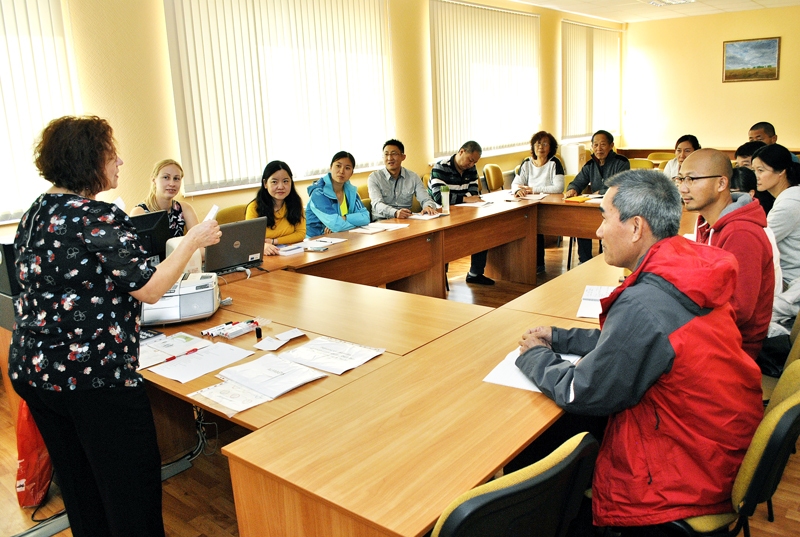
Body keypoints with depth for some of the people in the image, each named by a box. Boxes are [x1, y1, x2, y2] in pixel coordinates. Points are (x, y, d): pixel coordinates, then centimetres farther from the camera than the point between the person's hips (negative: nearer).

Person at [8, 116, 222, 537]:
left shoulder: (35, 213, 8)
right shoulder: (100, 219, -18)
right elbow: (149, 290, -18)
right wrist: (193, 241, -9)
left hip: (31, 371, 9)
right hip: (94, 377, -9)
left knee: (79, 486, 21)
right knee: (133, 485, 6)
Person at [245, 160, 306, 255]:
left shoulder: (296, 202, 0)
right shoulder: (254, 207, -7)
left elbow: (301, 233, 0)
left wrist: (273, 241, -12)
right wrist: (263, 246, -35)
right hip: (265, 258, -1)